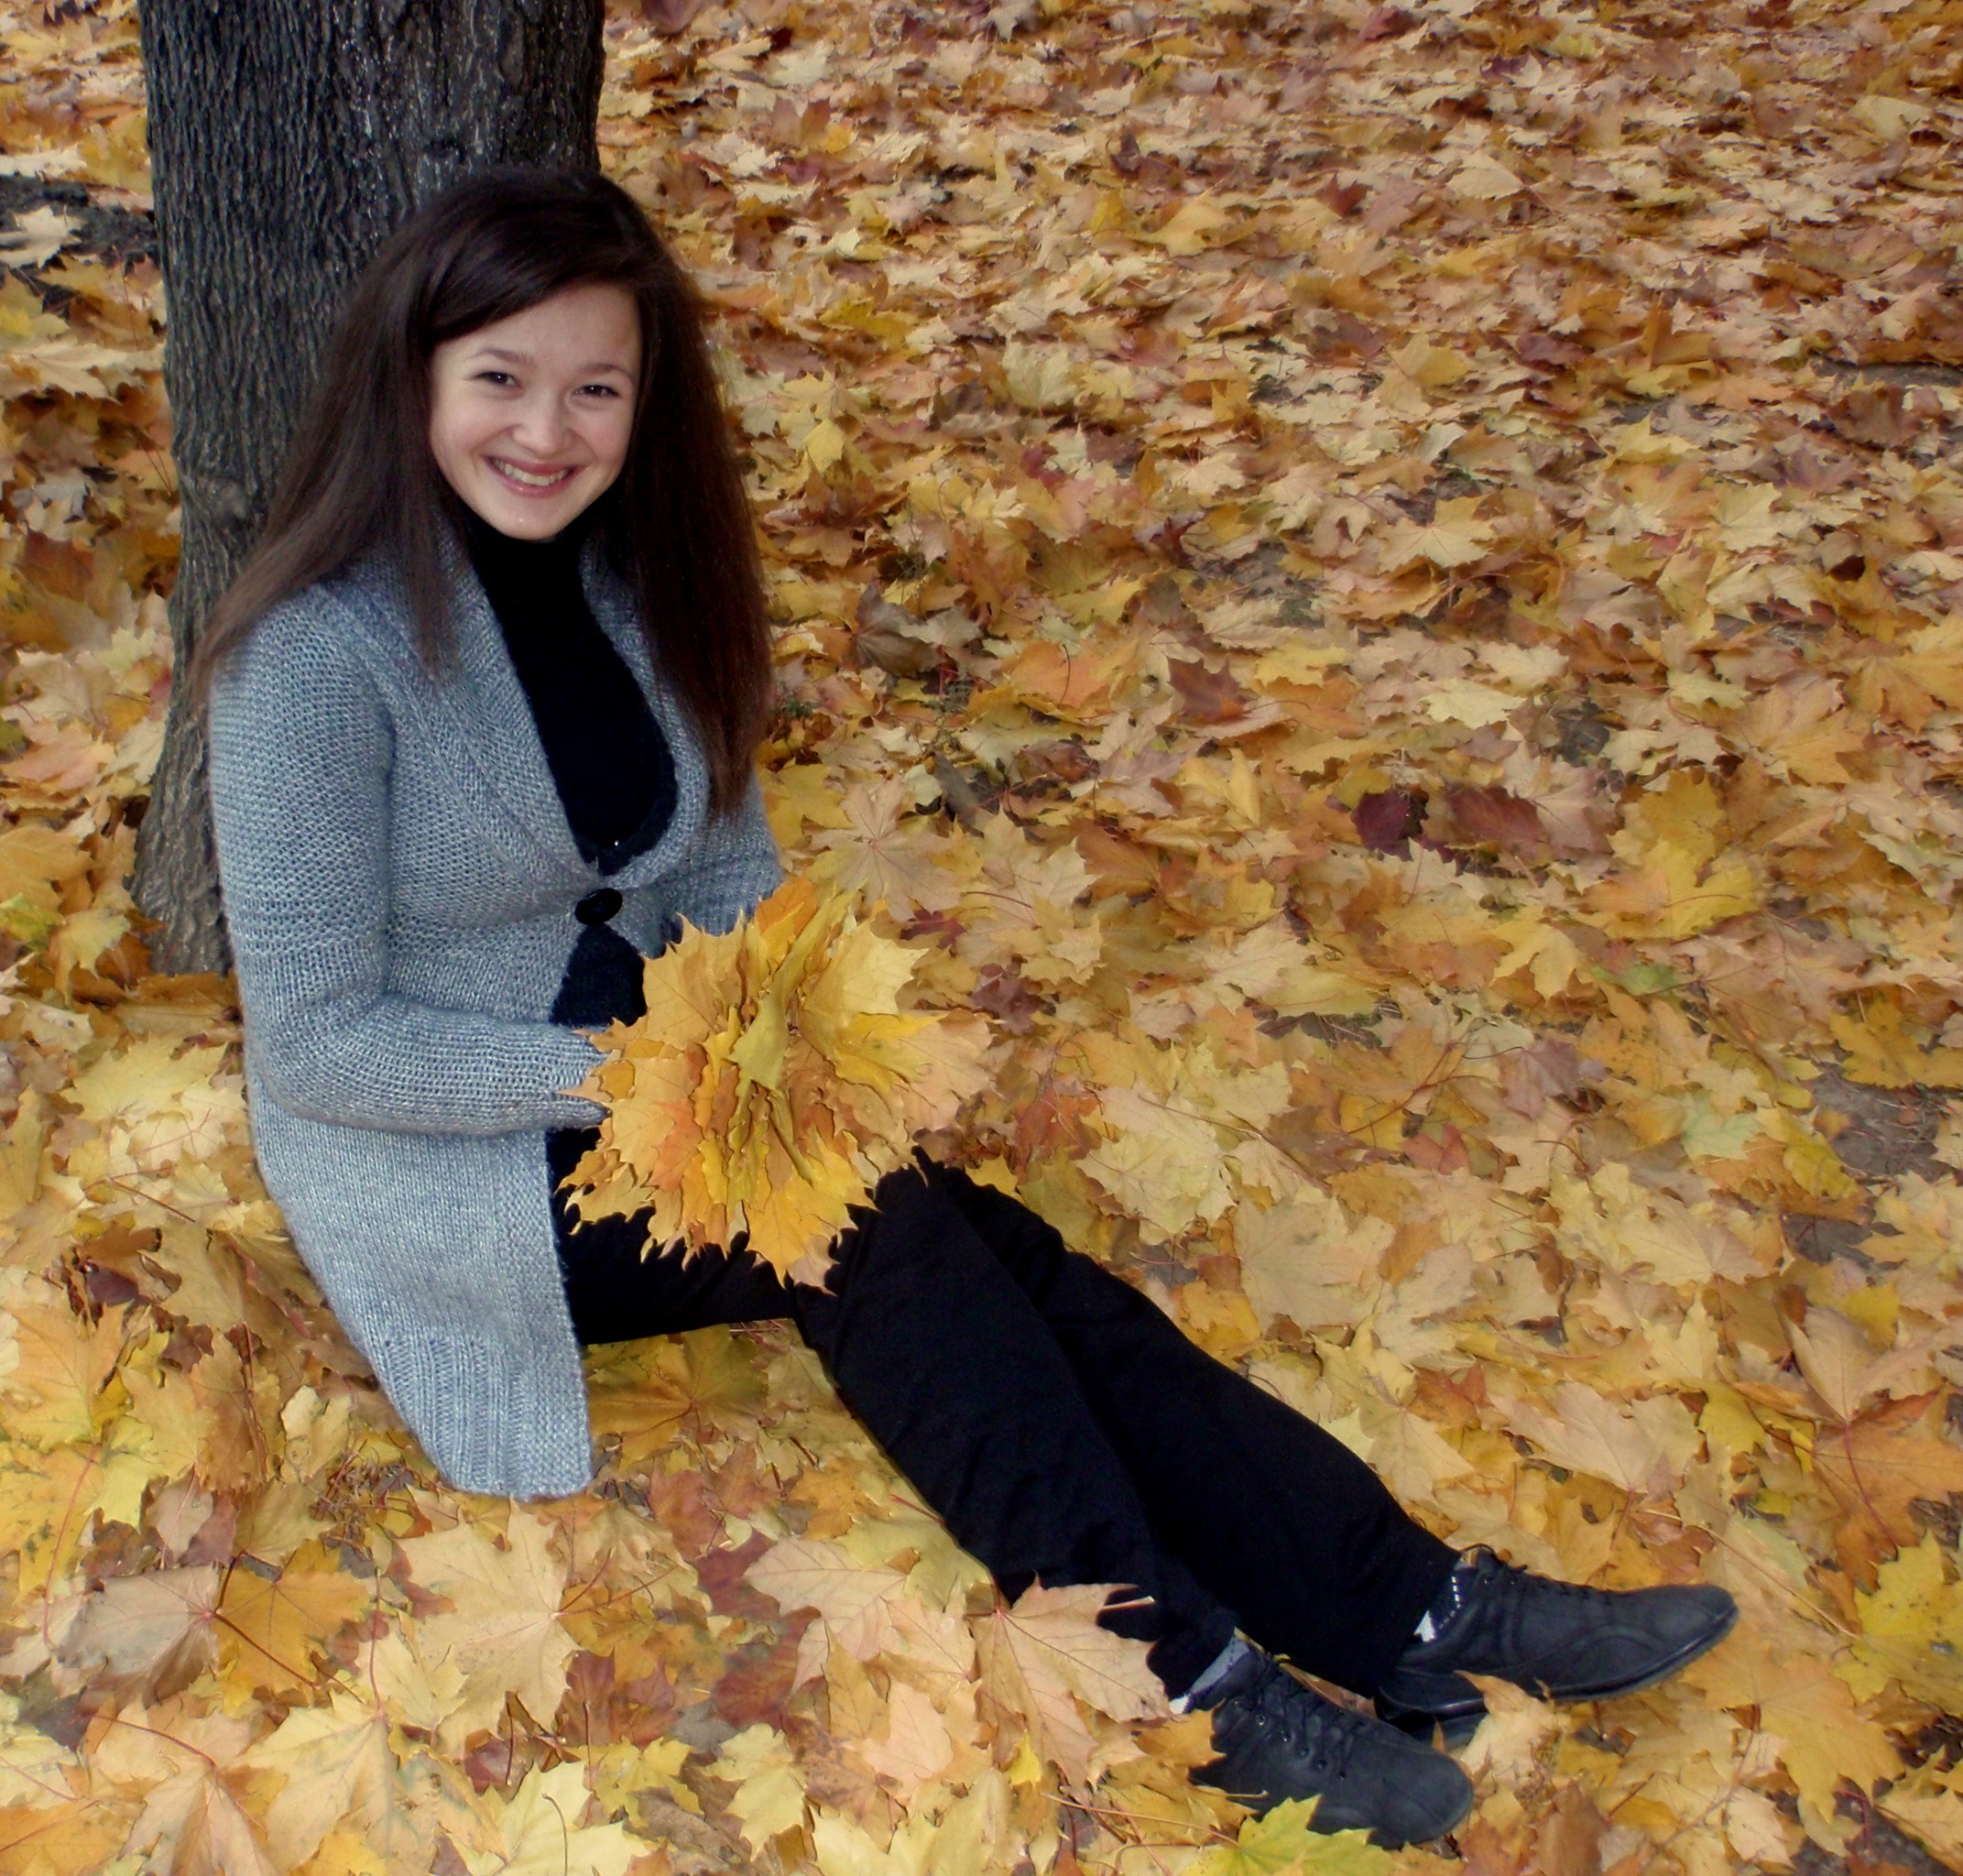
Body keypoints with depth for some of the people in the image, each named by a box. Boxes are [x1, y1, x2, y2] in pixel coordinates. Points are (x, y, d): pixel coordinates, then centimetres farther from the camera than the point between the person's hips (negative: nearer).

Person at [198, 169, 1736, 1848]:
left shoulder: (635, 576, 0)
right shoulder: (321, 653, -19)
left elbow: (729, 862, 8)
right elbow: (312, 1039, -18)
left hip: (633, 1084, 5)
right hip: (440, 1169, -5)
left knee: (975, 1241, -19)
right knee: (869, 1220, -27)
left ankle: (1412, 1611, -20)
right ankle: (1185, 1673, -19)